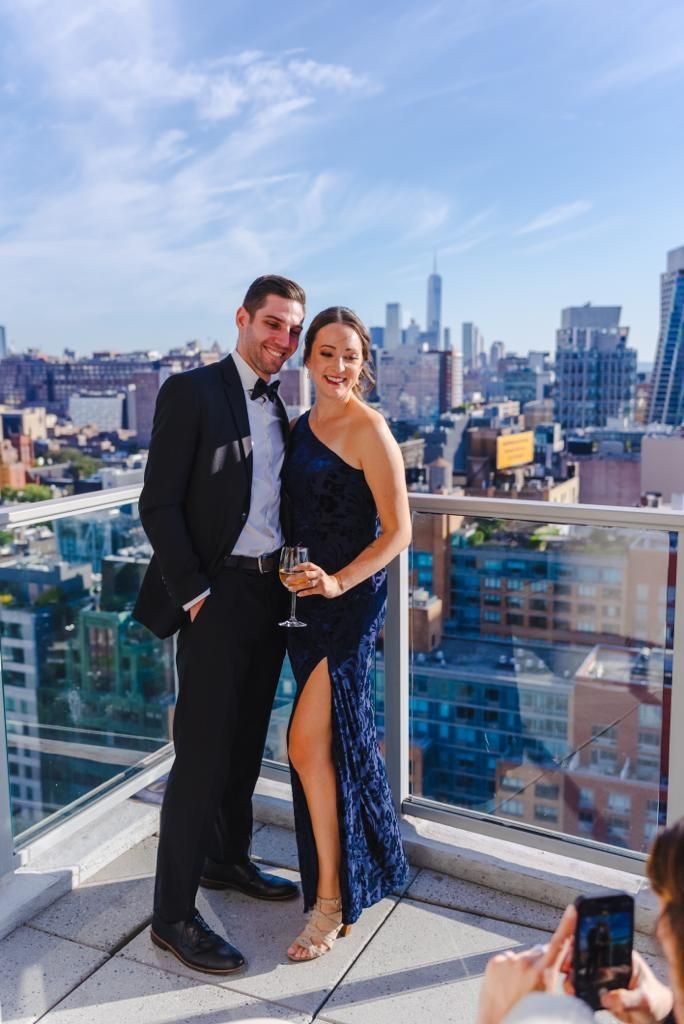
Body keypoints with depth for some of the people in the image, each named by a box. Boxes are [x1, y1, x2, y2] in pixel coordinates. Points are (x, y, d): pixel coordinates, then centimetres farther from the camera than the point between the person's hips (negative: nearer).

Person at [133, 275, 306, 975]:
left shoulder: (280, 408, 13)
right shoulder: (191, 392, -9)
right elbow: (158, 505, -13)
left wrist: (291, 578, 7)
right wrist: (195, 593, -15)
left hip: (272, 593, 7)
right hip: (217, 594, -7)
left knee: (246, 741, 18)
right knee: (203, 753, -3)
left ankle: (227, 859, 38)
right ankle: (173, 914, 11)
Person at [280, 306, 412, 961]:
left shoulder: (369, 430, -13)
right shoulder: (303, 424, 10)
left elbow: (398, 530, -15)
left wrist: (338, 582, -24)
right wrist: (299, 577, 7)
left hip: (350, 598, -7)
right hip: (304, 594, 8)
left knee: (308, 743, -9)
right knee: (333, 739, 18)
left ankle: (330, 901, 9)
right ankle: (354, 864, 39)